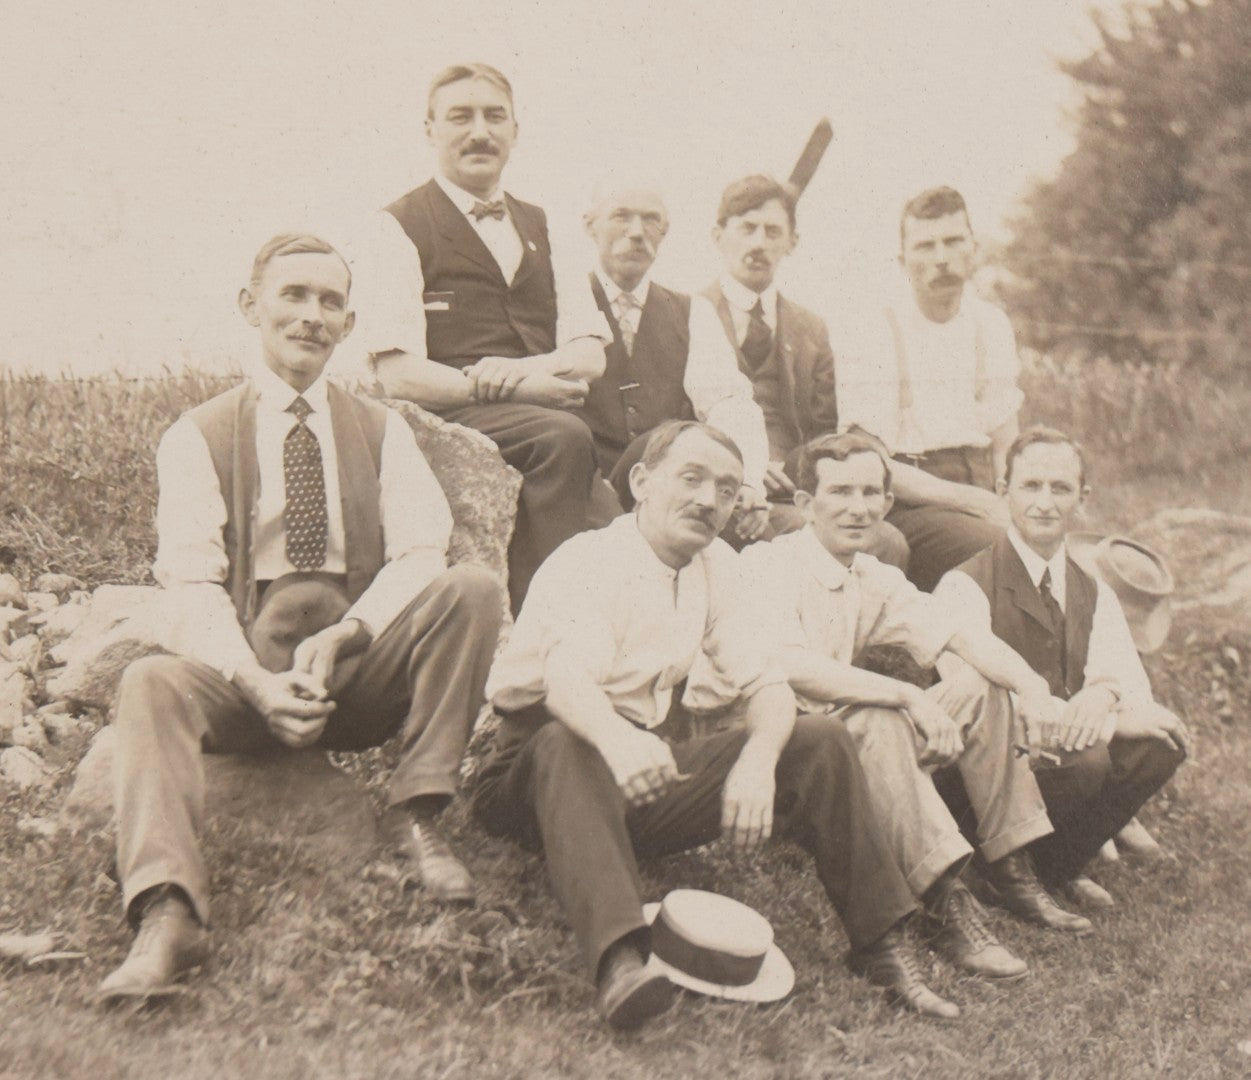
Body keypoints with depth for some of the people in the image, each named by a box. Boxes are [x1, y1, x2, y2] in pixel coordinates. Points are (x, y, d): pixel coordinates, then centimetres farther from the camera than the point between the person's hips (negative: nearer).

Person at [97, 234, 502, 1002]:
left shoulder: (383, 432, 13)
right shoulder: (196, 437, 7)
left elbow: (421, 555, -1)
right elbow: (192, 582, -5)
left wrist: (345, 635, -21)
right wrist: (256, 681, -23)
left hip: (366, 667, 1)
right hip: (243, 672, -1)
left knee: (475, 591, -23)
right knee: (152, 684, -31)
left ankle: (423, 818, -21)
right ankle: (168, 918, -42)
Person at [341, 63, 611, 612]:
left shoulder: (542, 227, 22)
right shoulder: (392, 230, 4)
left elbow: (591, 354, 12)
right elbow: (398, 376, -7)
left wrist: (528, 367, -11)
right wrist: (508, 389, -16)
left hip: (546, 408, 6)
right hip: (448, 421, -5)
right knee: (563, 438, -33)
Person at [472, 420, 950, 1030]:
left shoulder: (716, 567, 7)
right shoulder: (588, 562, -14)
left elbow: (767, 685, 1)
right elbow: (566, 675, -34)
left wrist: (758, 760, -22)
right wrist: (616, 738, -57)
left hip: (654, 774, 6)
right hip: (540, 770, -6)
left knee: (820, 742, -7)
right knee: (566, 743, -40)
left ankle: (879, 943, -4)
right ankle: (618, 958, -54)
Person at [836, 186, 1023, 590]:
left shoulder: (992, 326, 13)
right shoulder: (872, 341, -4)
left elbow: (1006, 447, 16)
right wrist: (970, 500, -16)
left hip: (979, 492, 5)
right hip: (907, 505, -5)